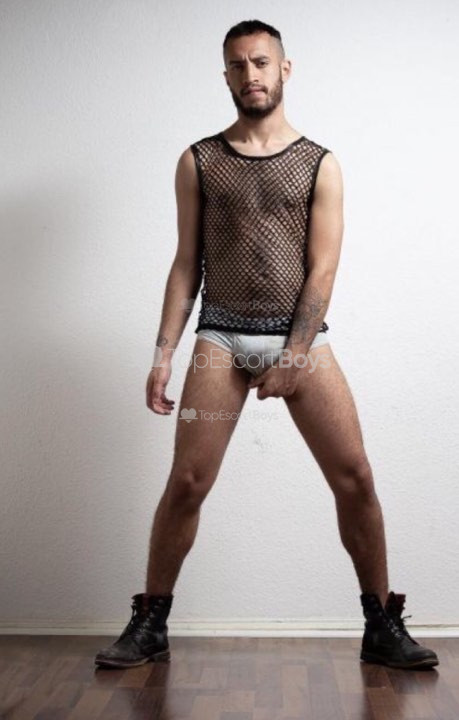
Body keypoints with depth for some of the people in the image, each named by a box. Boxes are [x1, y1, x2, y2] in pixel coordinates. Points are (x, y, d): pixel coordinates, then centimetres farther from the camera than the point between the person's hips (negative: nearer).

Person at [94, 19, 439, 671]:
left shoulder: (319, 164, 7)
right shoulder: (198, 162, 10)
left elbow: (323, 269, -1)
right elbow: (186, 264, 7)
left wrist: (293, 357, -11)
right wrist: (163, 354, 0)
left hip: (301, 336, 0)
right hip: (222, 337, 0)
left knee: (355, 478, -5)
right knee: (186, 482, -4)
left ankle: (383, 629, 13)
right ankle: (149, 628, 14)